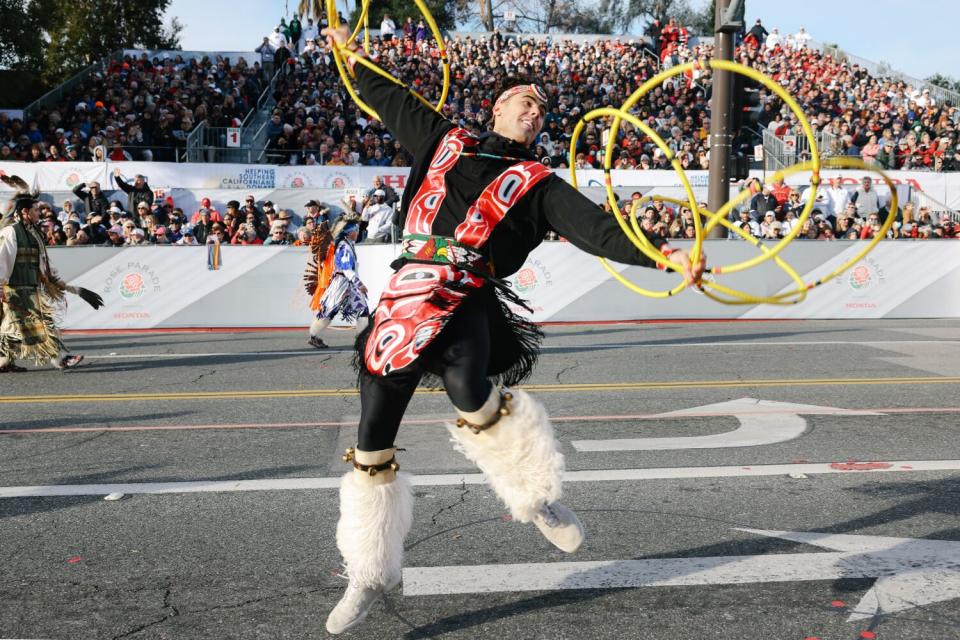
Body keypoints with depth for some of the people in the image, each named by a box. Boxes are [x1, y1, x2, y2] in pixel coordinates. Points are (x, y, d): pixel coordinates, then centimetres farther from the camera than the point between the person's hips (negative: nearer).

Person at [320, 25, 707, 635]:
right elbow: (389, 97, 34)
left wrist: (666, 254, -11)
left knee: (468, 389, -37)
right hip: (402, 298, 3)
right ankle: (371, 575, 21)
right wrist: (352, 51, 42)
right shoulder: (444, 141, 20)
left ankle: (536, 493, -10)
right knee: (371, 449, 3)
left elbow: (599, 229, 1)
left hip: (466, 303, -3)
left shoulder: (538, 183, 13)